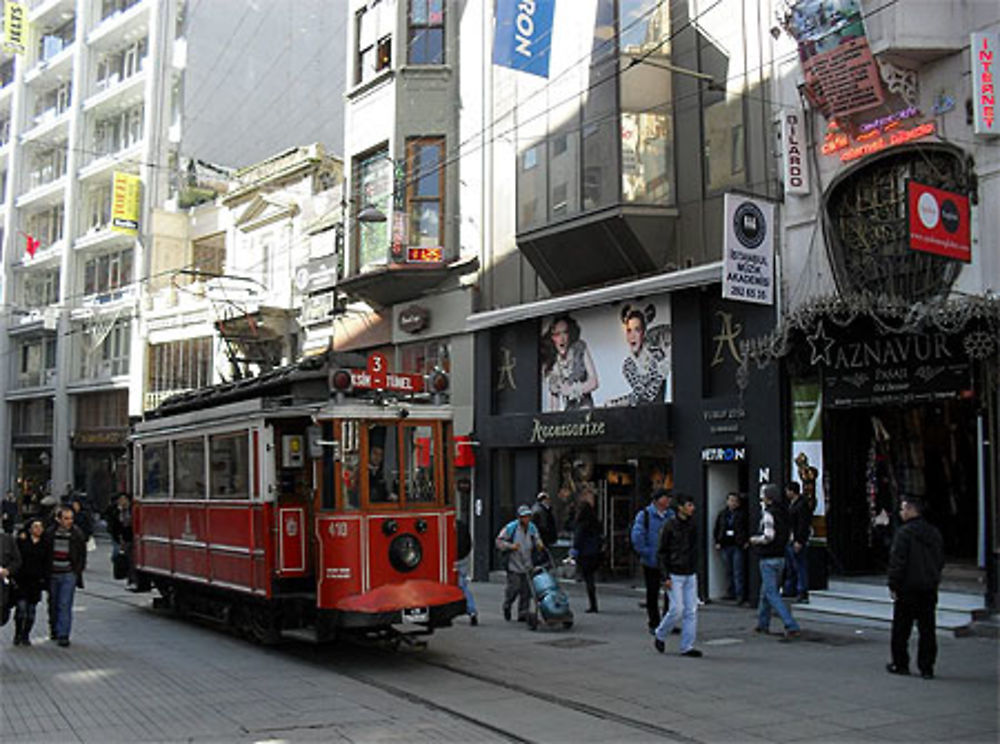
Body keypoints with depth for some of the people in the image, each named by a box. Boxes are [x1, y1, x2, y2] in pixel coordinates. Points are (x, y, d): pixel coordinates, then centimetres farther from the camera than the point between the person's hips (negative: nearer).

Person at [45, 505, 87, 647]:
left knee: (65, 605, -8)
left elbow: (82, 555, 6)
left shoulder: (77, 534, -2)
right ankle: (54, 630, 29)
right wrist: (45, 572, 4)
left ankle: (63, 635, -6)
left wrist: (78, 571, 1)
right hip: (53, 574, 2)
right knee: (54, 604, 12)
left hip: (69, 575, -2)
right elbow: (45, 554, 8)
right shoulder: (50, 533, 0)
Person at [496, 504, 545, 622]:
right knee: (513, 589, -6)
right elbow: (499, 541, -5)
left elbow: (536, 539, 21)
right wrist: (511, 546, -18)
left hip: (528, 566, 5)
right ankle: (507, 606, 23)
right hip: (514, 565, -5)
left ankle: (523, 614, 12)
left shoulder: (532, 528, 7)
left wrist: (539, 544, -2)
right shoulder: (511, 527, -9)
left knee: (526, 591, 2)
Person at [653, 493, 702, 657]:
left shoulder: (693, 526, 9)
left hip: (690, 574, 6)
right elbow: (662, 553, -7)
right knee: (677, 609, -8)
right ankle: (659, 636, 15)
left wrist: (695, 570, 14)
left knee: (692, 610, 1)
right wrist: (666, 577, -12)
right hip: (675, 574, -6)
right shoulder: (670, 526, -8)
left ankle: (687, 646, 8)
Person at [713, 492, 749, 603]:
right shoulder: (722, 514, 10)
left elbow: (748, 528, -2)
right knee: (729, 572, 11)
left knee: (738, 572, -7)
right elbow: (716, 529, 16)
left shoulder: (742, 514, -2)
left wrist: (746, 541, -10)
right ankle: (731, 592, 19)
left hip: (738, 546, -4)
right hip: (726, 546, 5)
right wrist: (717, 542, 8)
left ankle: (740, 595, -5)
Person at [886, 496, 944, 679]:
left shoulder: (904, 533, -14)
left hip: (908, 588, -6)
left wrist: (893, 585, -9)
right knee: (927, 629, 8)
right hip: (929, 588, 6)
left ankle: (900, 664, 13)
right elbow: (940, 560, 17)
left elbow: (897, 562, -16)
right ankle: (926, 667, 8)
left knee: (901, 629, 6)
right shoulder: (934, 533, 9)